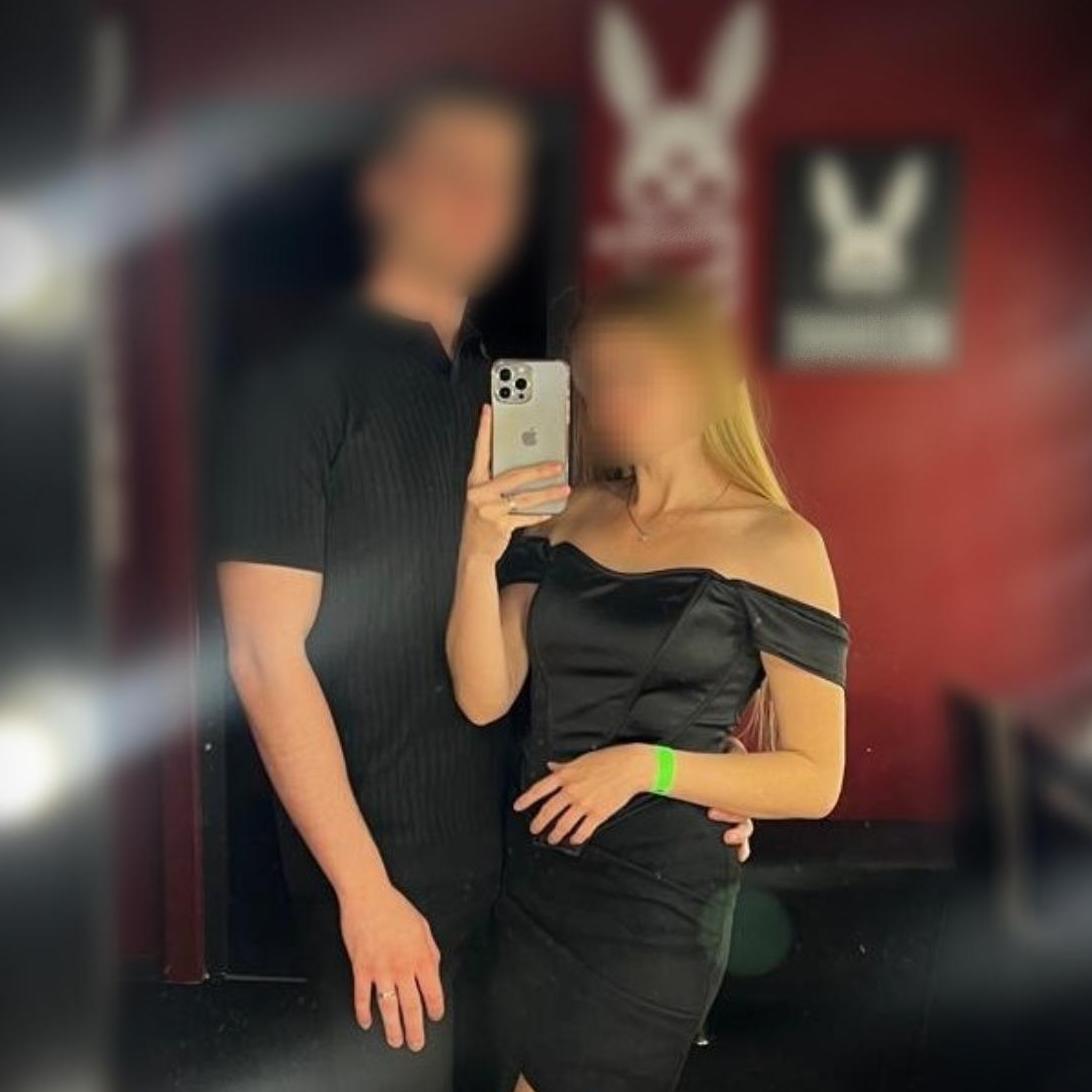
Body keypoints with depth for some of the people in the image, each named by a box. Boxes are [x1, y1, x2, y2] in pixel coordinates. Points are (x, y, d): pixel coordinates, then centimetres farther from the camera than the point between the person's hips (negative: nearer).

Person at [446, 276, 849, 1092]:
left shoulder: (778, 546, -11)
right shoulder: (572, 517, 2)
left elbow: (814, 782, -10)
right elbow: (484, 698, -4)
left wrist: (646, 765, -22)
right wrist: (479, 556, -18)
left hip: (659, 899, -5)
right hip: (532, 872, 5)